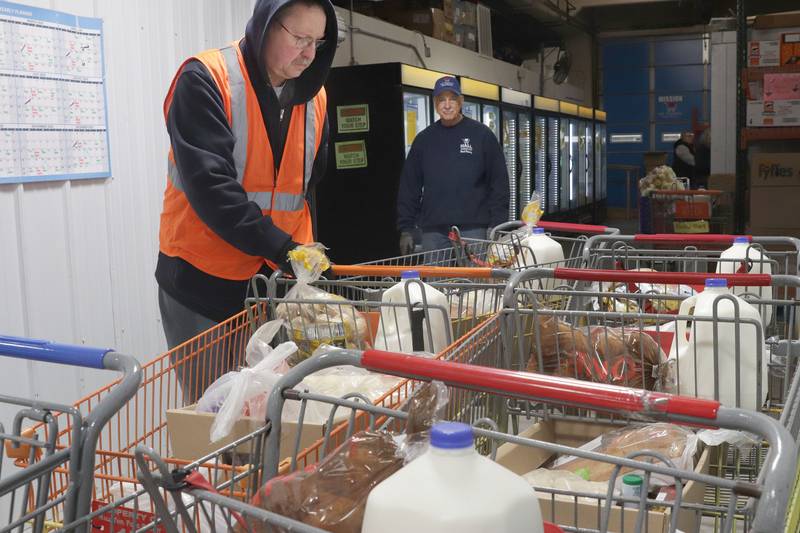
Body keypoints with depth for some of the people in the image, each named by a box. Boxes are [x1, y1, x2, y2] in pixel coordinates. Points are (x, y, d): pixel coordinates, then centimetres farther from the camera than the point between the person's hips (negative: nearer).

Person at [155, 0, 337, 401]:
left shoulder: (313, 96, 6)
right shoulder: (205, 80, -12)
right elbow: (210, 184, -21)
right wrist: (281, 247, -26)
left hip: (277, 277, 5)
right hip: (203, 280, -5)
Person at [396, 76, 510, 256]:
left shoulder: (481, 134, 3)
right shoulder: (424, 139, 11)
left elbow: (499, 183, 1)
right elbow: (409, 188, 11)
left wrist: (497, 226, -6)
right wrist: (406, 229, 4)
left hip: (473, 229, -2)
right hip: (433, 232, 3)